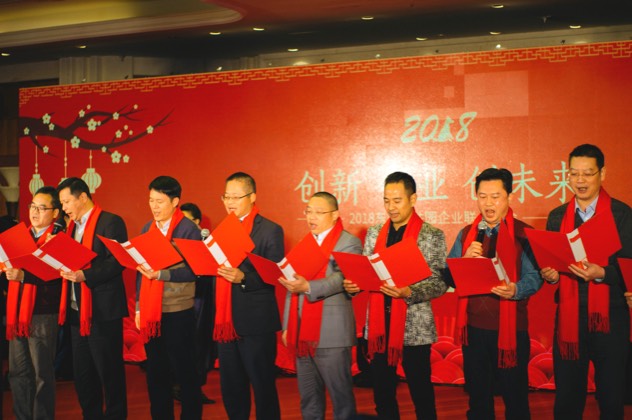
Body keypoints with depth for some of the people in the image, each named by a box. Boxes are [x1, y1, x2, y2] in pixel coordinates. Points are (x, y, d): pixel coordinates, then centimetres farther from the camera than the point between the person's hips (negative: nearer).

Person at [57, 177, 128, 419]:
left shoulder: (110, 222, -9)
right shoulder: (72, 226, 17)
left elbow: (118, 261, -18)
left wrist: (85, 275, -26)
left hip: (103, 310, -8)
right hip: (76, 311, 8)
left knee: (109, 372, 1)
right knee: (82, 373, 14)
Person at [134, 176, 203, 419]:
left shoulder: (188, 229, -7)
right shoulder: (147, 229, 10)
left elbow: (191, 271, -14)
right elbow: (141, 271, 13)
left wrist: (160, 274, -27)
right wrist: (138, 308, 8)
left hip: (178, 312, -5)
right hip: (150, 312, 5)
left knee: (185, 372, 3)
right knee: (156, 373, 12)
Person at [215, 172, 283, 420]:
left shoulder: (270, 230, -6)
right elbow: (215, 269, 16)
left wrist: (243, 278, -24)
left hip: (256, 323, -6)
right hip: (225, 322, 6)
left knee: (263, 386, 3)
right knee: (231, 387, 13)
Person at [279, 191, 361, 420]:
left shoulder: (349, 243, -4)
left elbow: (341, 279, -19)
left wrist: (308, 287, -33)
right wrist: (287, 325, 15)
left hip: (330, 335, -7)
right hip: (302, 333, 7)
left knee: (341, 396, -1)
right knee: (308, 399, 13)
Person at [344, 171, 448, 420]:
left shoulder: (432, 236, -3)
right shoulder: (374, 233, 11)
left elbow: (440, 283, -8)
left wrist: (408, 293, -24)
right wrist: (352, 285, -8)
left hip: (414, 327, -4)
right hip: (379, 325, 4)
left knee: (421, 395, 4)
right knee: (382, 393, 10)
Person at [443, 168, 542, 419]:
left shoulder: (523, 234, -2)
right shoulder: (466, 234, 10)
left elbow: (534, 277, -12)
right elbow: (449, 279, 5)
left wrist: (515, 290, -32)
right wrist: (465, 260, -13)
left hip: (510, 328, -3)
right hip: (474, 328, 4)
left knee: (515, 398, 4)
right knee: (478, 399, 13)